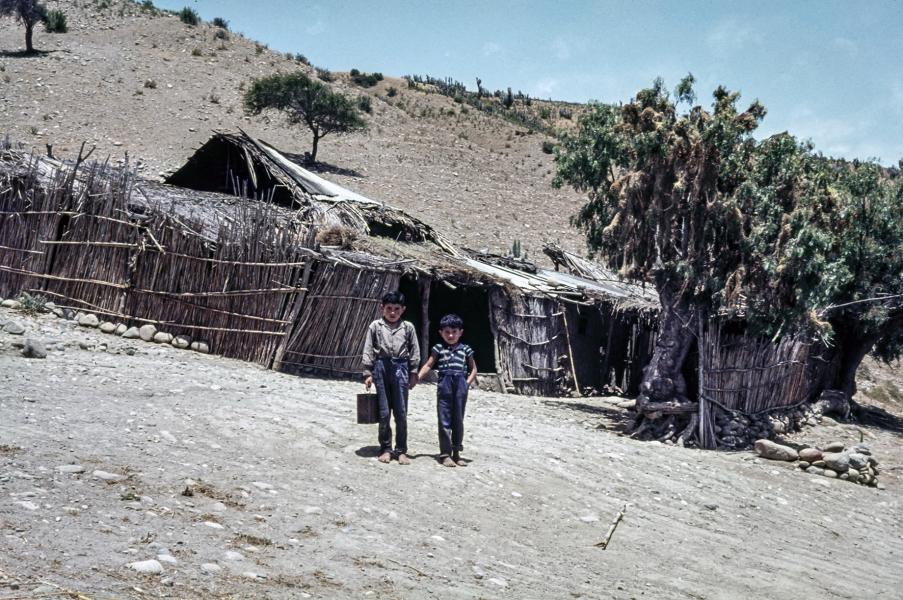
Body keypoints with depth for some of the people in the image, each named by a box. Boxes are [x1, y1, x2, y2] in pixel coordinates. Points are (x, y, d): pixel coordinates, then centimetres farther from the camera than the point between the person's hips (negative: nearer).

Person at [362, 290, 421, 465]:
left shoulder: (408, 327, 7)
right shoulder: (375, 326, 6)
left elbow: (414, 352, 9)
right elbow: (368, 351, 6)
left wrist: (413, 373, 5)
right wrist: (367, 373, 0)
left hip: (400, 367, 0)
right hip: (381, 367, 0)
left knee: (401, 413, 0)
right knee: (384, 412, 3)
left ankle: (401, 451, 7)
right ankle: (385, 449, 13)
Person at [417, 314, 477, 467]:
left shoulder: (465, 349, 9)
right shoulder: (439, 348, 7)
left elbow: (473, 369, 15)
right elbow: (428, 366, 5)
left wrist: (467, 382, 0)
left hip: (460, 385, 2)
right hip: (444, 384, -1)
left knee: (458, 420, 7)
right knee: (444, 420, -2)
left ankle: (456, 453, 16)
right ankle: (445, 454, 1)